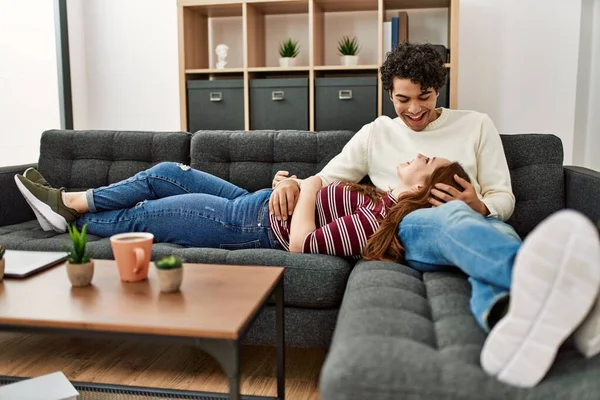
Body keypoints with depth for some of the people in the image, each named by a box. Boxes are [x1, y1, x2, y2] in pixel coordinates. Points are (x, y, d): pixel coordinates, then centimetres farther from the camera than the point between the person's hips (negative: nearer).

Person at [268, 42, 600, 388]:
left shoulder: (476, 124, 17)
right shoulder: (376, 133, 19)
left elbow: (504, 198, 14)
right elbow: (321, 183, 19)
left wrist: (480, 208, -11)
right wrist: (288, 180, -4)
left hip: (480, 222, 2)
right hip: (408, 232, -1)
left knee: (500, 234, -39)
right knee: (453, 216, -41)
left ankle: (510, 321, -75)